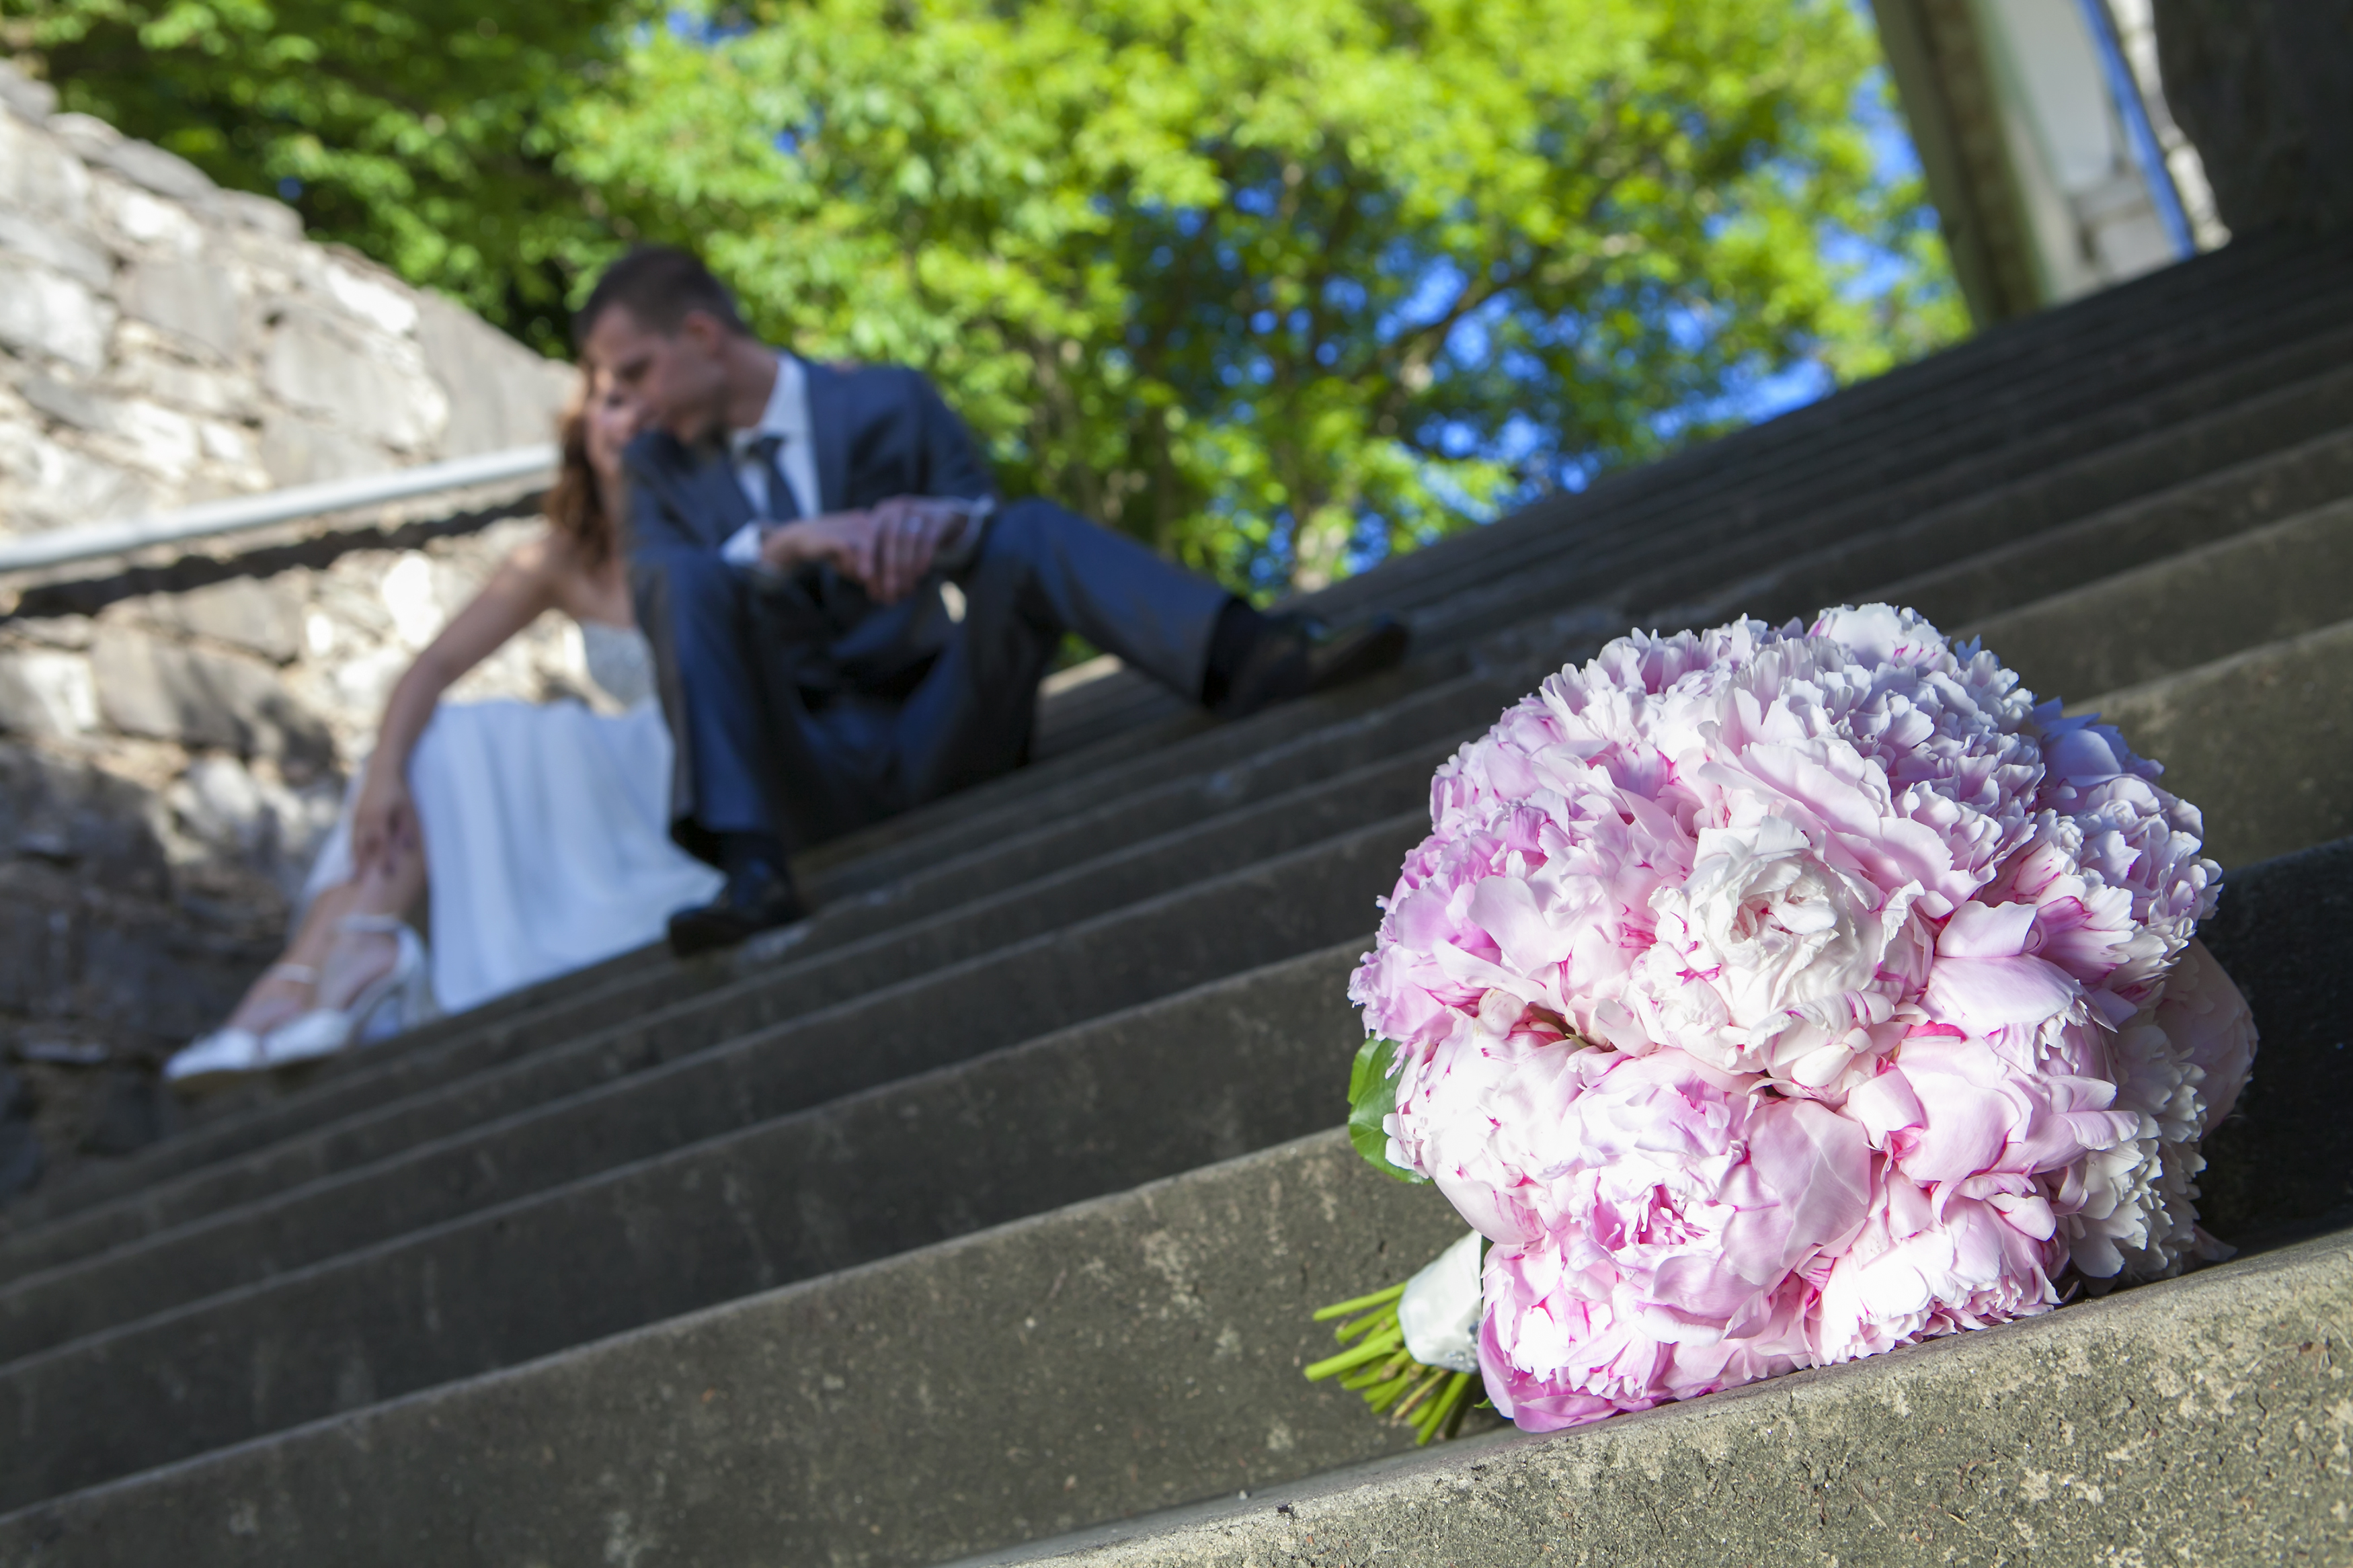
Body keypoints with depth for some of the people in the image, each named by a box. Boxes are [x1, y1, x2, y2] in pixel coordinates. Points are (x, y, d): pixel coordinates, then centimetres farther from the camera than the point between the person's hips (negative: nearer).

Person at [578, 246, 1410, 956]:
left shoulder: (889, 401, 12)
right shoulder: (659, 464, 15)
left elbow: (985, 524, 2)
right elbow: (652, 596, -4)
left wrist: (937, 521, -22)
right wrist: (785, 543, -23)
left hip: (940, 740, -1)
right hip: (799, 782, 1)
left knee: (1029, 529, -24)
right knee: (692, 581, -24)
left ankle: (1249, 662, -46)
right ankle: (753, 870, -37)